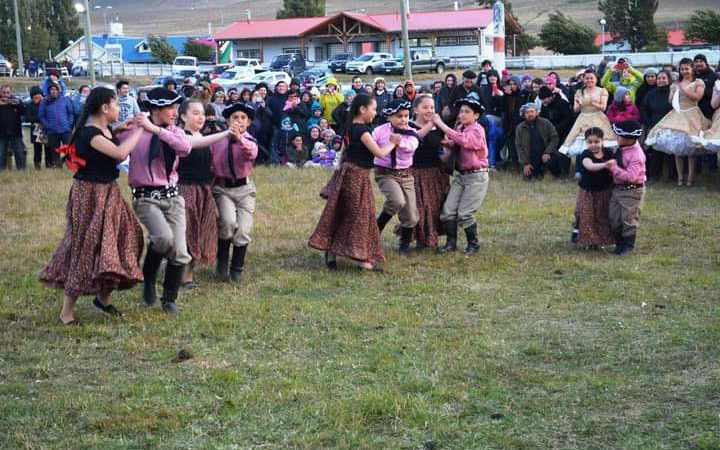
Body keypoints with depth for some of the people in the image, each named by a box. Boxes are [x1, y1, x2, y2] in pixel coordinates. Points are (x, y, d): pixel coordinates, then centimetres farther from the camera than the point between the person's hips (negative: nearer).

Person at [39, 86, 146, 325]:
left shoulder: (106, 130, 7)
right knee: (87, 247, -4)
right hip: (90, 195, -9)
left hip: (108, 193, 9)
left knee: (111, 242, 14)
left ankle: (103, 298, 30)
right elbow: (120, 153, -32)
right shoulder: (89, 133, -21)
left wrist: (128, 129, 4)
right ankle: (67, 312, 4)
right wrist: (139, 128, -22)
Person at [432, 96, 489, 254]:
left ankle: (473, 244, 12)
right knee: (448, 210, -3)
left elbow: (464, 140, -31)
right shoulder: (460, 128, 10)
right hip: (461, 175, 7)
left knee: (464, 213, -7)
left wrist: (441, 124, -30)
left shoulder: (477, 130, -12)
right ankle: (451, 243, 8)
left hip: (476, 177, -6)